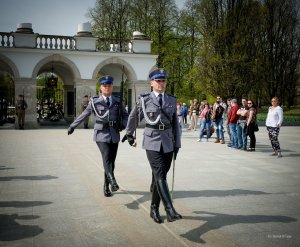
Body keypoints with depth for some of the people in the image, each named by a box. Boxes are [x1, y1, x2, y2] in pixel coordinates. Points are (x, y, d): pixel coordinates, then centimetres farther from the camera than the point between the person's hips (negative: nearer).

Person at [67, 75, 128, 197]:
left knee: (111, 161, 6)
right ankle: (113, 182, -34)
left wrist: (124, 124, -4)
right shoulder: (94, 101, 4)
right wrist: (72, 126, 15)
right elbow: (84, 114, 12)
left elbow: (125, 115, 17)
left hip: (114, 135, 3)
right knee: (106, 158, -21)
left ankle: (106, 186, 21)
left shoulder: (117, 101, 9)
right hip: (101, 134, -3)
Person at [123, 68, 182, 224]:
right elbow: (133, 118, 16)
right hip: (152, 142, -3)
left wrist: (177, 144, 8)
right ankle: (170, 210, -22)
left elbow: (175, 124, 12)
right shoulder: (144, 100, 1)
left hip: (168, 143, 4)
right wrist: (129, 134, 26)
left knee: (160, 176, 9)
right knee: (160, 176, -15)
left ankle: (154, 209, 22)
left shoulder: (172, 101, 10)